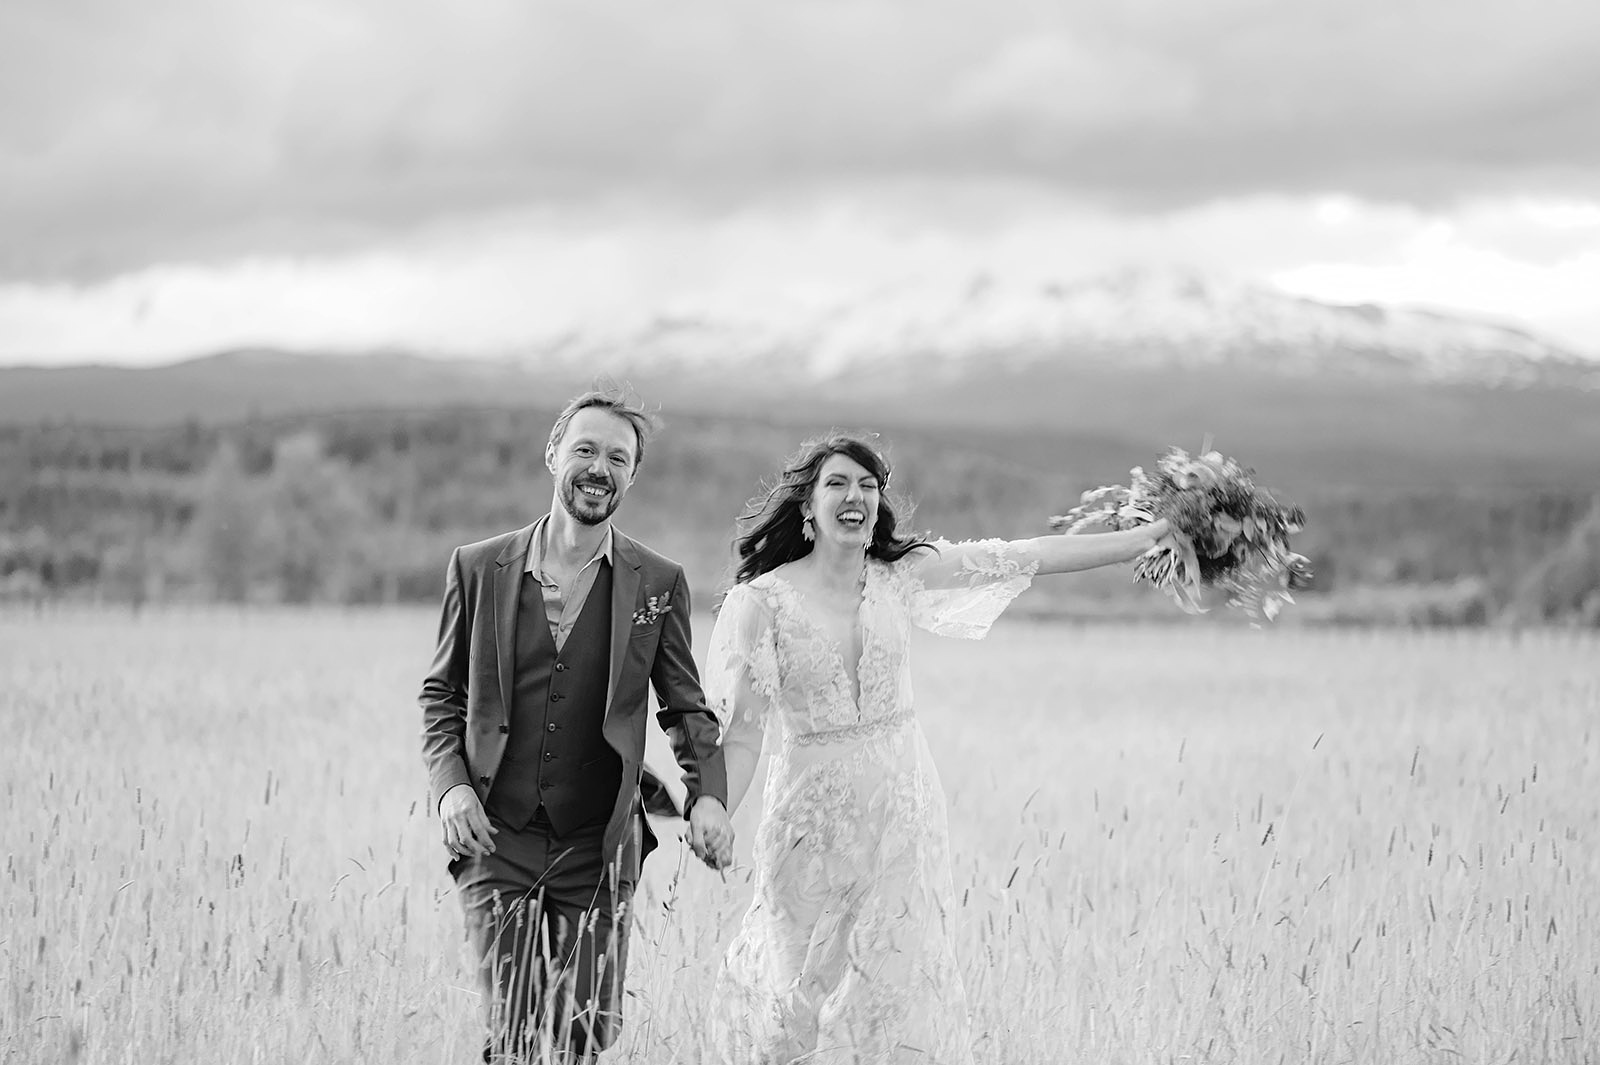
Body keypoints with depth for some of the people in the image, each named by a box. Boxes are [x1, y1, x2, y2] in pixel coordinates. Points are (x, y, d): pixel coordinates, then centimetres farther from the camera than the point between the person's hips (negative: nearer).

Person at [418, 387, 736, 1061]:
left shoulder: (658, 584, 3)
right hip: (495, 841, 0)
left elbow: (687, 708, 7)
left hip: (598, 850, 0)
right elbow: (441, 694, 11)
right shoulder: (478, 568, 4)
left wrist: (707, 796, -11)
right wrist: (451, 783, -6)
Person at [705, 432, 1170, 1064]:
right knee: (812, 991, 5)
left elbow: (1029, 556, -1)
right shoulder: (762, 601, -9)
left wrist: (1156, 534, -4)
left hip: (904, 807, 3)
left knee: (900, 983, 6)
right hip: (817, 816, -3)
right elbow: (740, 731, -11)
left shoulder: (899, 577, 1)